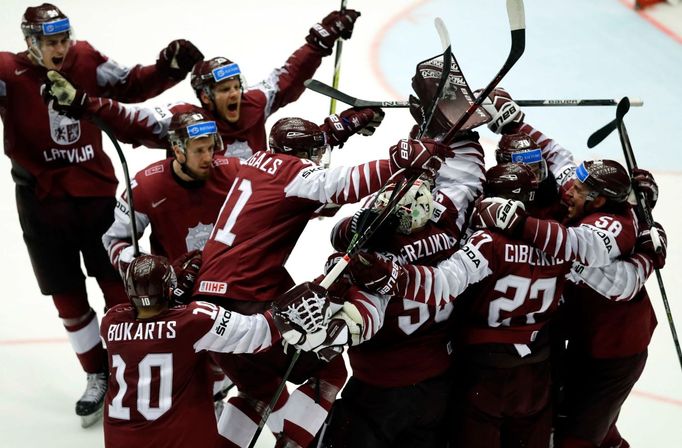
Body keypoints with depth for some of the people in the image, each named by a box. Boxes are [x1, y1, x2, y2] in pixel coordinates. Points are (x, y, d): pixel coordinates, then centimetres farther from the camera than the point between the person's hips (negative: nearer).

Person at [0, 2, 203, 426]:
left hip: (97, 194, 1)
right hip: (43, 204, -1)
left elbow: (131, 85, 4)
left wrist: (167, 69, -10)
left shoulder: (86, 59, -4)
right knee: (69, 300, 10)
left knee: (119, 287, 10)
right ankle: (97, 374, 28)